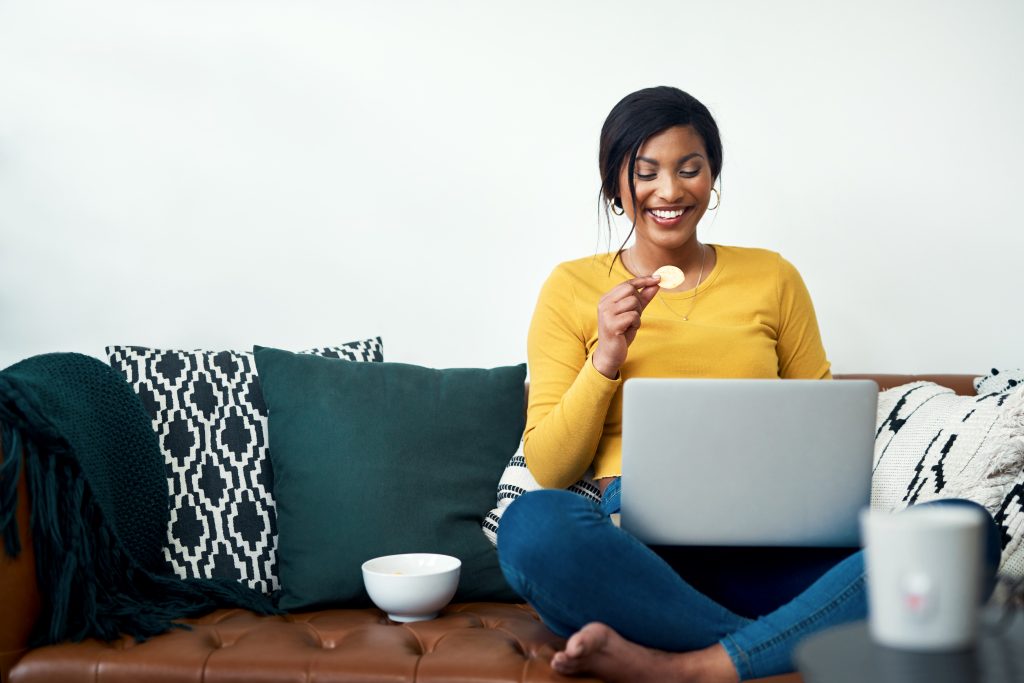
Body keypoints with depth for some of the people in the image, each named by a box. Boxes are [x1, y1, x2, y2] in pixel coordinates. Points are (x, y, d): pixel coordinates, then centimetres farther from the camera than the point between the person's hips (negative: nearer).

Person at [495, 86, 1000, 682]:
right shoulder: (573, 288, 9)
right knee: (534, 524, -37)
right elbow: (548, 468, 6)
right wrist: (607, 358, -8)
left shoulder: (772, 278, 15)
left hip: (762, 552, 3)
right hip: (633, 550, -2)